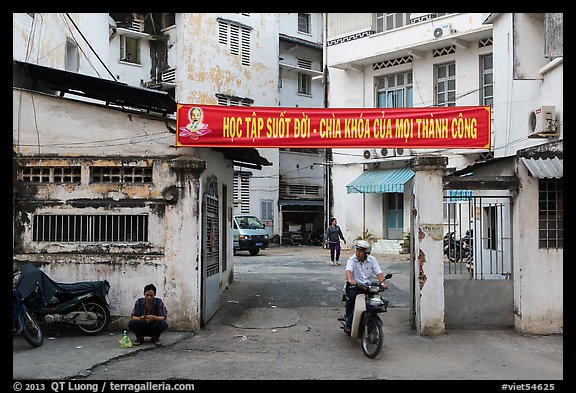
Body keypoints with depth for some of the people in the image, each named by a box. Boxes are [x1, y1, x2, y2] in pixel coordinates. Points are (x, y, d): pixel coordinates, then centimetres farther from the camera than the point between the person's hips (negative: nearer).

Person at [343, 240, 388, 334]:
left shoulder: (372, 260, 6)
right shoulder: (352, 259, -3)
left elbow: (378, 272, -3)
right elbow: (348, 270, -20)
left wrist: (382, 282, -22)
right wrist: (350, 280, -42)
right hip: (354, 285, -3)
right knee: (352, 297, -31)